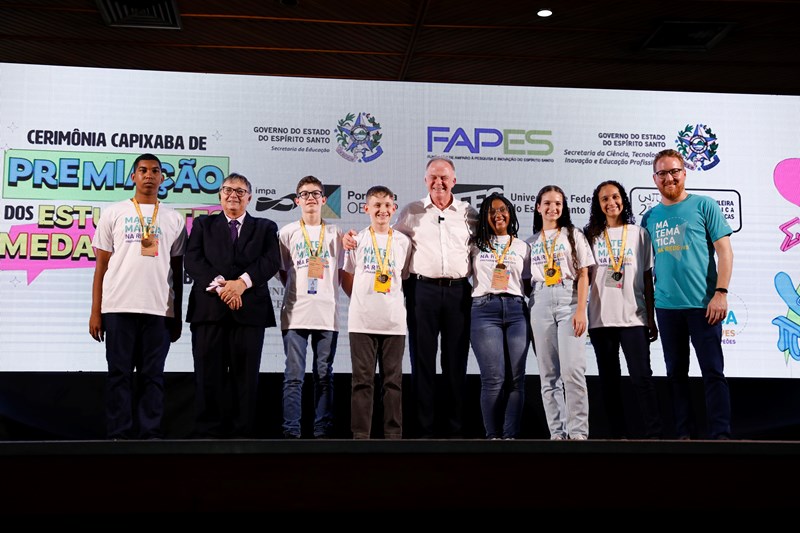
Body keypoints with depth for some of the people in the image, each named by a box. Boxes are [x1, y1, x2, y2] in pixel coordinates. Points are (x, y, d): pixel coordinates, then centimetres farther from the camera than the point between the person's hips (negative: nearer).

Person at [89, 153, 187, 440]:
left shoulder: (174, 219, 12)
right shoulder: (113, 213, 9)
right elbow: (101, 265, 8)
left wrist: (178, 316, 10)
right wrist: (95, 312, 2)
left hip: (160, 309, 1)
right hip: (118, 307, -1)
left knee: (152, 374, 3)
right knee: (119, 373, 2)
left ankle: (150, 434, 9)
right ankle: (119, 435, 7)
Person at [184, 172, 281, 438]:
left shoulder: (265, 227, 17)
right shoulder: (203, 224, 18)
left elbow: (271, 261, 1)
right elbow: (192, 260, 3)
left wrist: (242, 282, -13)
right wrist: (219, 285, -12)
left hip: (250, 309, 0)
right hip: (208, 308, 0)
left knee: (246, 375, -1)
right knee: (208, 374, -2)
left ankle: (243, 432, 4)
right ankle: (208, 432, 4)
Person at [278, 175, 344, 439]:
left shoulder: (335, 233, 10)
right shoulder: (287, 232, 6)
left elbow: (341, 272, 13)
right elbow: (283, 272, 12)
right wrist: (299, 291, 6)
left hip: (327, 313, 1)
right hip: (295, 313, -1)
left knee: (324, 375, 6)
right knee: (294, 376, -3)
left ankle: (323, 431, 11)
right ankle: (291, 431, 0)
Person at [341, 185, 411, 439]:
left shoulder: (403, 242, 8)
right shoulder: (357, 240, 5)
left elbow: (407, 277, 15)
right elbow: (346, 278, 12)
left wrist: (392, 301, 5)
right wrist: (361, 300, 5)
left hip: (394, 320, 1)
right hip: (362, 320, -1)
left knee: (393, 380, 5)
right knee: (362, 380, 2)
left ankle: (393, 433, 11)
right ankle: (360, 434, 7)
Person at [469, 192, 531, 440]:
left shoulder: (523, 247, 17)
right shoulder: (475, 244, 13)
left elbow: (529, 284, 15)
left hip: (517, 310, 2)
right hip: (484, 309, -2)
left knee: (516, 378, -4)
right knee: (494, 378, -9)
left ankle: (511, 435, 1)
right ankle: (493, 436, 0)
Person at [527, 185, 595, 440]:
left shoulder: (573, 234, 8)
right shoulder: (532, 241, 16)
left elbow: (583, 276, 2)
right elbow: (526, 279, 14)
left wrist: (581, 310, -9)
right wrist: (525, 312, 3)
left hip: (569, 300, -3)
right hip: (540, 303, 3)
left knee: (572, 370, -12)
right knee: (548, 373, 2)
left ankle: (578, 431, -7)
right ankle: (557, 432, 7)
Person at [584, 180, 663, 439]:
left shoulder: (639, 233, 8)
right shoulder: (592, 236, 10)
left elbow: (647, 279, 7)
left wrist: (651, 319, 3)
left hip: (633, 318, -2)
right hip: (601, 319, 2)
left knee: (641, 377, -8)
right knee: (609, 379, 5)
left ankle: (654, 434, -3)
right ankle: (618, 434, 11)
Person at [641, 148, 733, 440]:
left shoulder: (704, 205, 2)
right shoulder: (650, 217, 11)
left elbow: (724, 250, -2)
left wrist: (721, 293, -11)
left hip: (702, 304, -4)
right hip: (666, 307, 4)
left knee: (713, 372, -3)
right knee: (676, 373, 10)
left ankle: (721, 435, 2)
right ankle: (683, 433, 18)